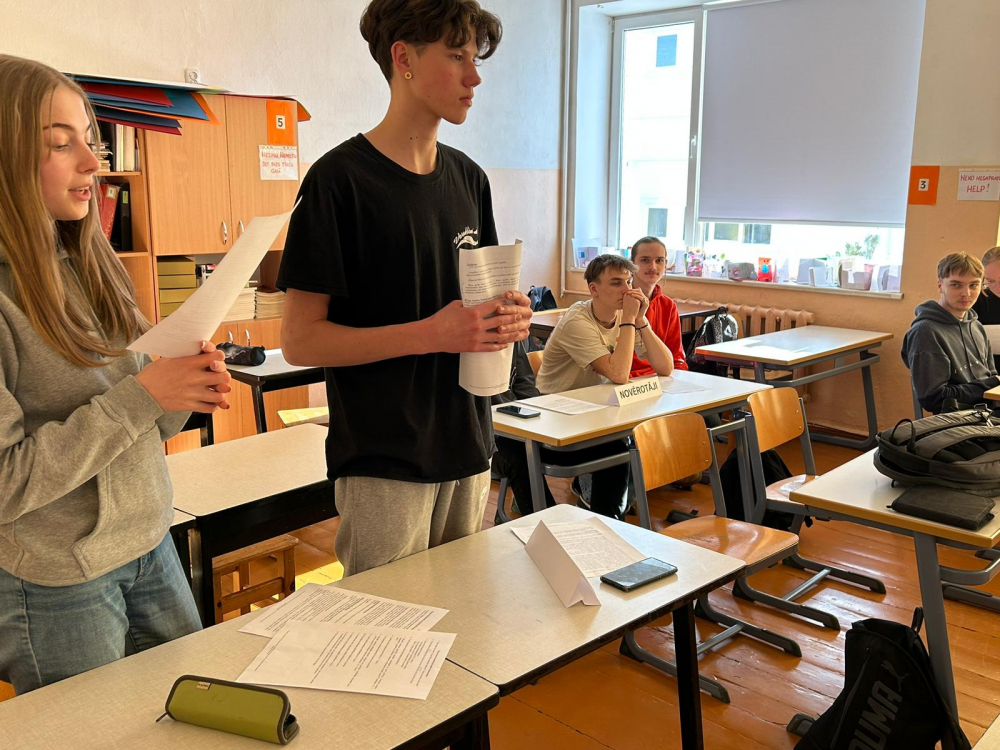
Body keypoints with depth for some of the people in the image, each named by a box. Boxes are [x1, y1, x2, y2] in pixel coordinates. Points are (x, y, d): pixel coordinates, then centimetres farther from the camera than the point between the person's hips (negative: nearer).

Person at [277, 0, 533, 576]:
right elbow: (300, 340, -13)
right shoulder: (339, 178, -10)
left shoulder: (469, 178, 10)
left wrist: (508, 318, -4)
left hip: (468, 448, 6)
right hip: (385, 465, -6)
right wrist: (431, 333, -23)